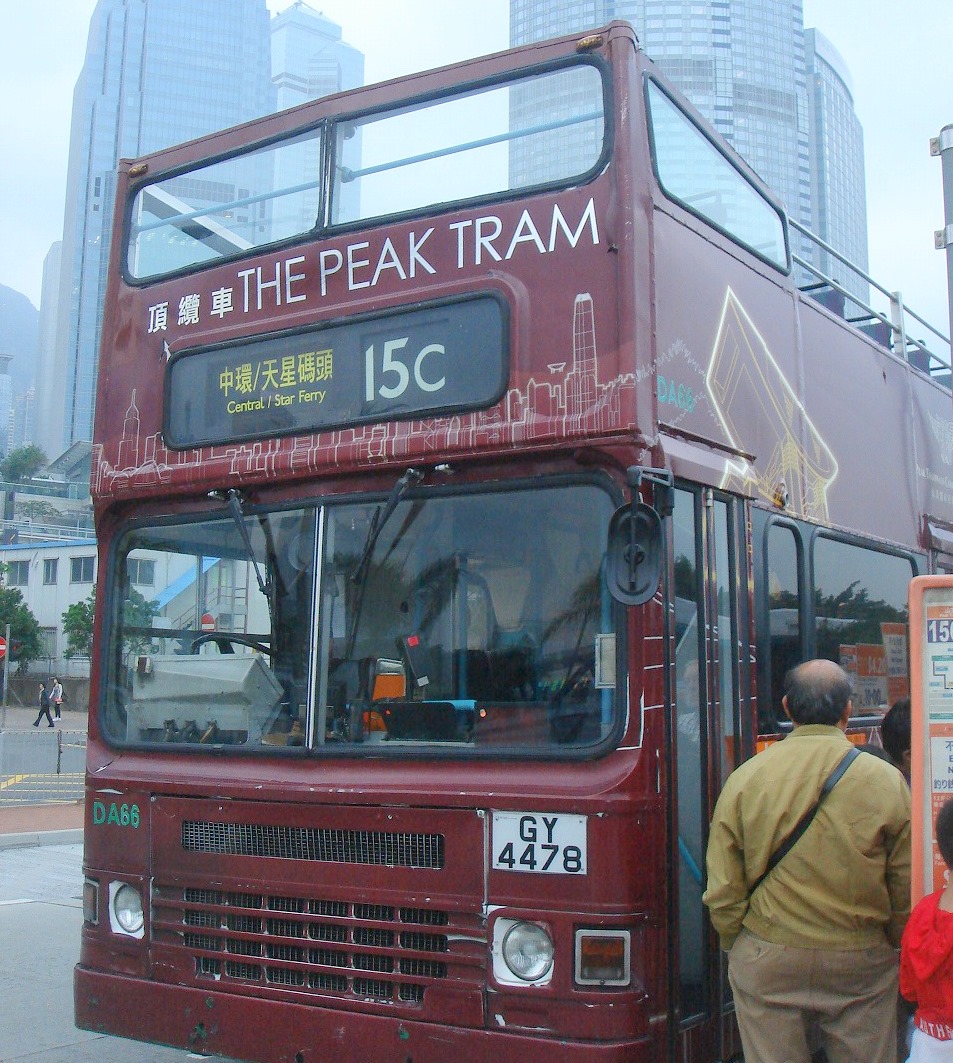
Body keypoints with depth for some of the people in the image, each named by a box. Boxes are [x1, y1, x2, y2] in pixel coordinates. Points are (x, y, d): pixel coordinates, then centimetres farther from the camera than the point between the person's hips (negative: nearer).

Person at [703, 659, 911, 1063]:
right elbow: (906, 892, 0)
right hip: (862, 962, 0)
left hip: (767, 959, 0)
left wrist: (737, 947, 13)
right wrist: (894, 947, 17)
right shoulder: (888, 782, -8)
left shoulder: (745, 779, -8)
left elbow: (723, 891, -4)